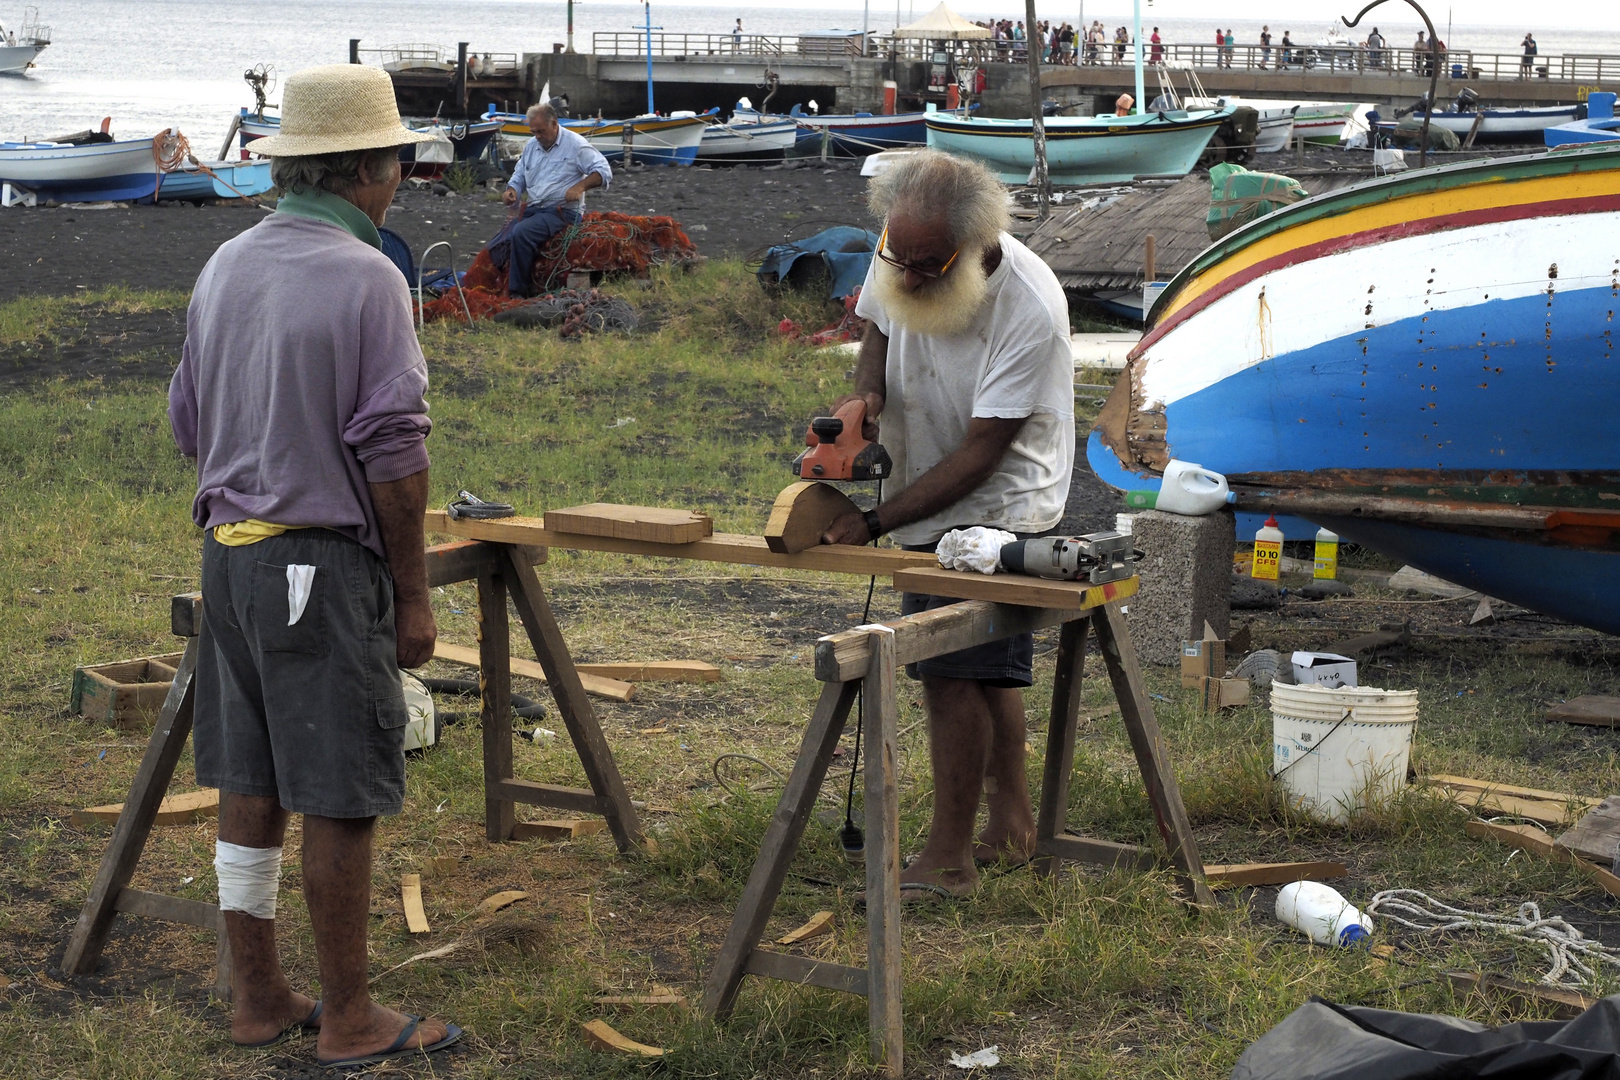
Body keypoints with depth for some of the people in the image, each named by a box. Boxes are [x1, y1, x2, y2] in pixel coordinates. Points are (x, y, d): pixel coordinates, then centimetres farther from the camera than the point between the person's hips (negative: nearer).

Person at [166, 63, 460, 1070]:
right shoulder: (365, 278, -13)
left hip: (230, 551, 8)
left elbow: (189, 422, 17)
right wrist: (414, 595, -9)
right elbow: (392, 453, -15)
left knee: (251, 785, 13)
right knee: (340, 797, 0)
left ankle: (259, 995, 22)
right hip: (326, 561, -8)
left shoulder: (223, 268, 10)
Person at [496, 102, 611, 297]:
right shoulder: (531, 146, 18)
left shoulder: (575, 144, -3)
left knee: (521, 233, -33)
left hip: (561, 212, -8)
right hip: (531, 210, 8)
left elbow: (604, 172, -8)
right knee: (495, 247, -5)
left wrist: (580, 186, -25)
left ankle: (517, 293, -28)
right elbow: (519, 177, 27)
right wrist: (510, 191, 3)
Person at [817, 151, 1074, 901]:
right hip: (931, 493, 7)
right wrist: (864, 395, -15)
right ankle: (1013, 827, 32)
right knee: (989, 669, 18)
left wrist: (875, 523, -27)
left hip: (997, 508, -7)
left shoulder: (1031, 310, -30)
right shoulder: (902, 255, -12)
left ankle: (948, 861, -3)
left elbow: (981, 454, -27)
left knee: (952, 669, -13)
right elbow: (878, 330, 8)